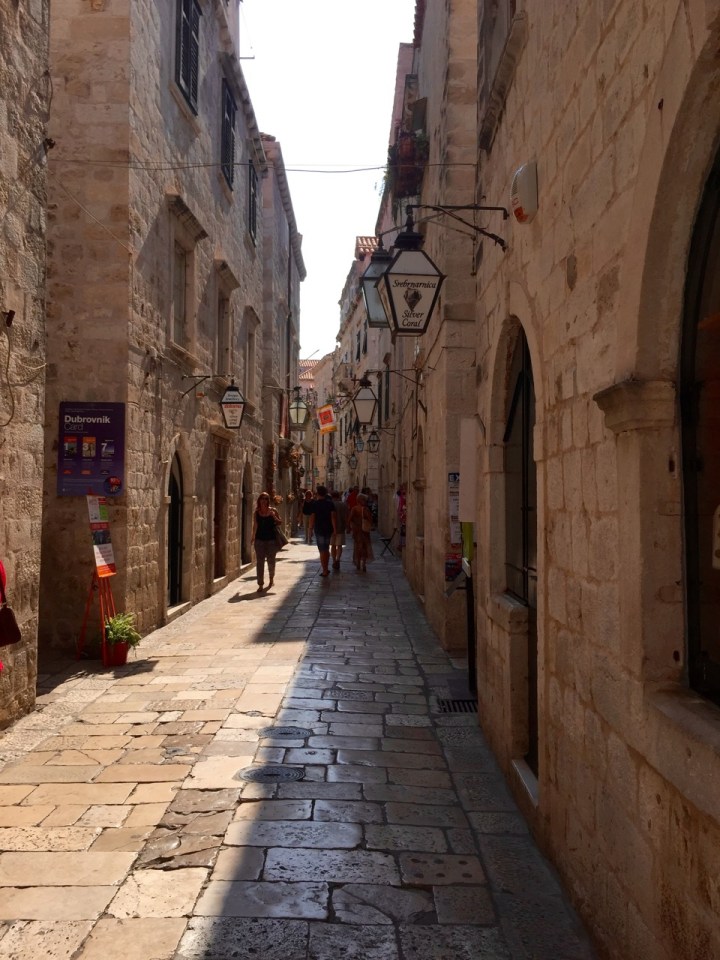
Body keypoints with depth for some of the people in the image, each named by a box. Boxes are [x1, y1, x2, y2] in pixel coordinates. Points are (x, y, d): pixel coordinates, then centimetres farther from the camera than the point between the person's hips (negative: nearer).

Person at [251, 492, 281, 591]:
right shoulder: (257, 512, 3)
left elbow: (279, 523, 4)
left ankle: (271, 579, 34)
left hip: (271, 539, -1)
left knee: (271, 560, 9)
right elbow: (255, 525, 10)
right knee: (260, 562, 0)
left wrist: (274, 516, -14)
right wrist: (253, 537, 8)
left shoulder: (273, 511, -2)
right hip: (260, 539, 1)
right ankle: (260, 584, 4)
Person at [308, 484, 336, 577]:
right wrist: (335, 529, -4)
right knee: (326, 549, 18)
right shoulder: (330, 503, 0)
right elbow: (333, 516, -6)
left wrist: (311, 529, -2)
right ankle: (326, 569, 25)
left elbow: (312, 517, -10)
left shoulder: (315, 503, -9)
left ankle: (324, 571, -2)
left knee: (322, 550, 0)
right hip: (328, 529, 4)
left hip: (319, 529, -4)